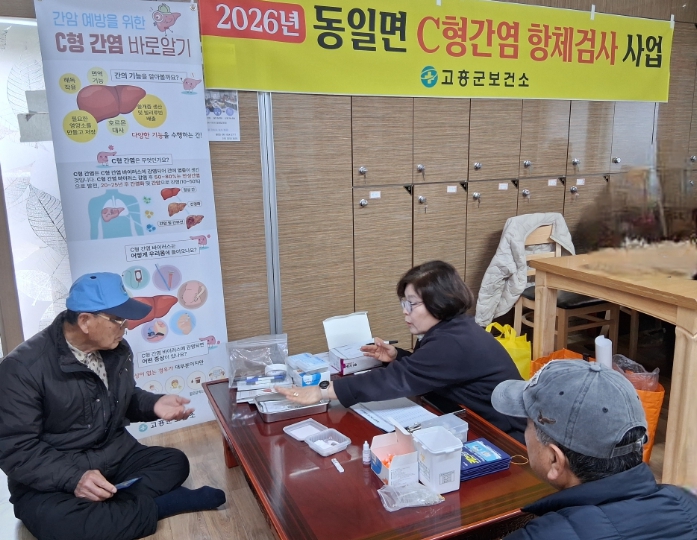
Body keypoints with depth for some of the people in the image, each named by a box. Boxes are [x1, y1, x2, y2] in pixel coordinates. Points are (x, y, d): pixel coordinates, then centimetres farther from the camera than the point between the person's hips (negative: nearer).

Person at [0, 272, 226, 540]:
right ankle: (151, 506, -17)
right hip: (53, 479, -6)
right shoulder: (22, 367, -19)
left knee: (174, 462, -7)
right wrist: (73, 478, -33)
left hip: (115, 457, 6)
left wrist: (153, 405, -5)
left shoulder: (118, 350, 0)